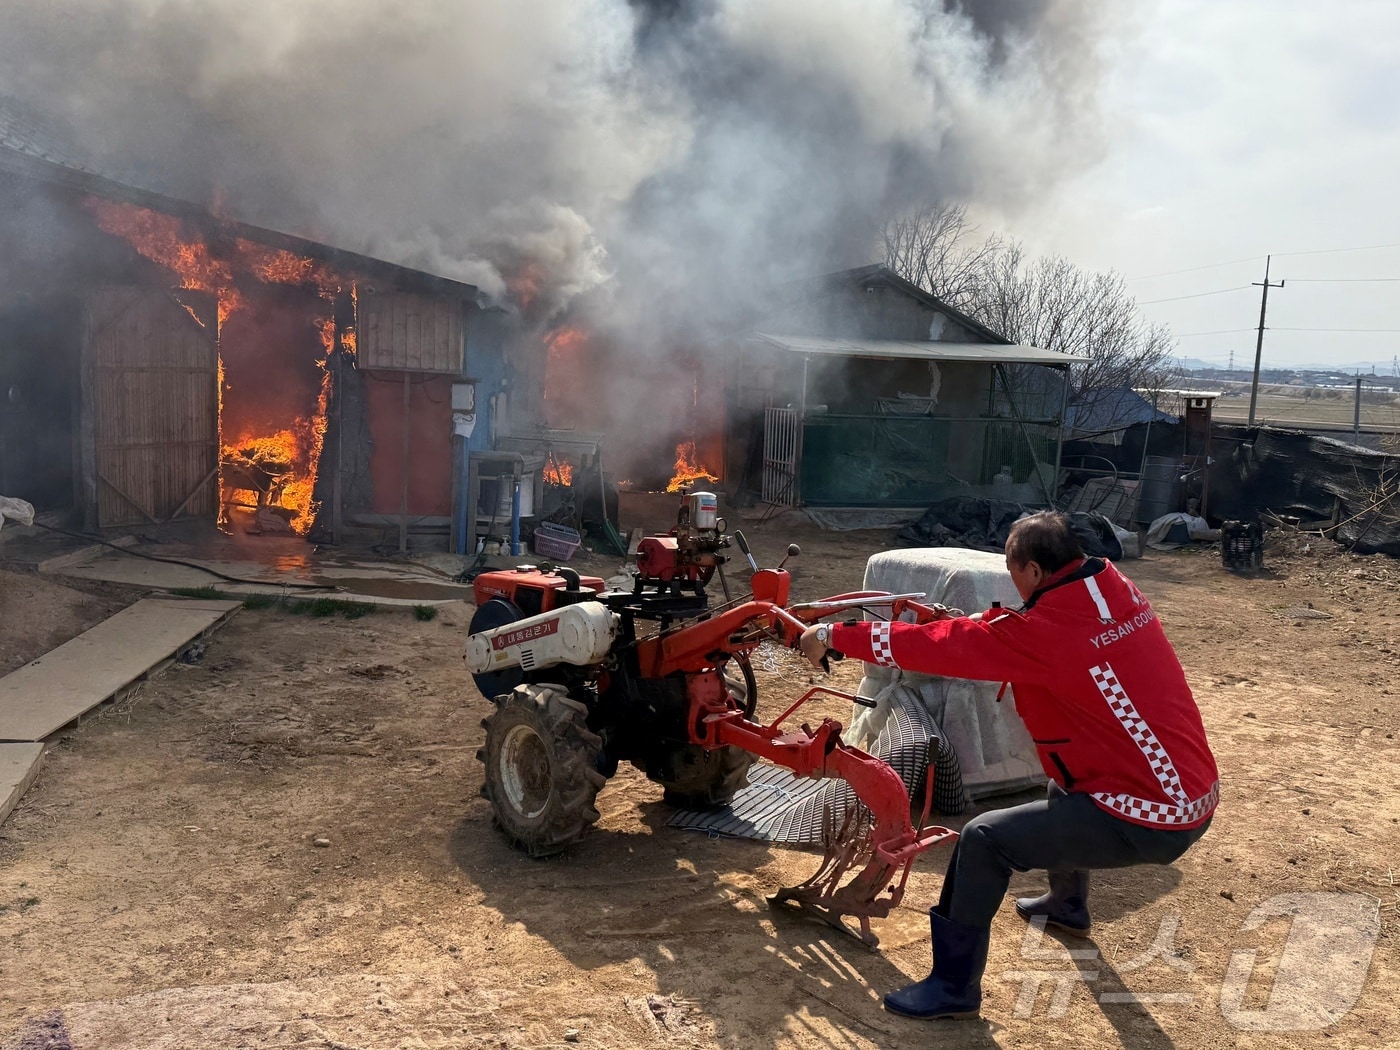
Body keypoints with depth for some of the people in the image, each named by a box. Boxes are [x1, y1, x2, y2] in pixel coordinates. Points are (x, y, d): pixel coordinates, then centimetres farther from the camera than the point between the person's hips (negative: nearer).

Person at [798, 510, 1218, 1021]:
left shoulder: (1046, 631, -21)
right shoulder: (1117, 591, 1)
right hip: (1196, 797, 9)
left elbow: (939, 647, -16)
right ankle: (1068, 903, 58)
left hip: (1147, 821, -9)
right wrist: (975, 623, 22)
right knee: (1065, 791, 35)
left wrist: (833, 634, -8)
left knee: (983, 839, -8)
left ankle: (954, 988, 6)